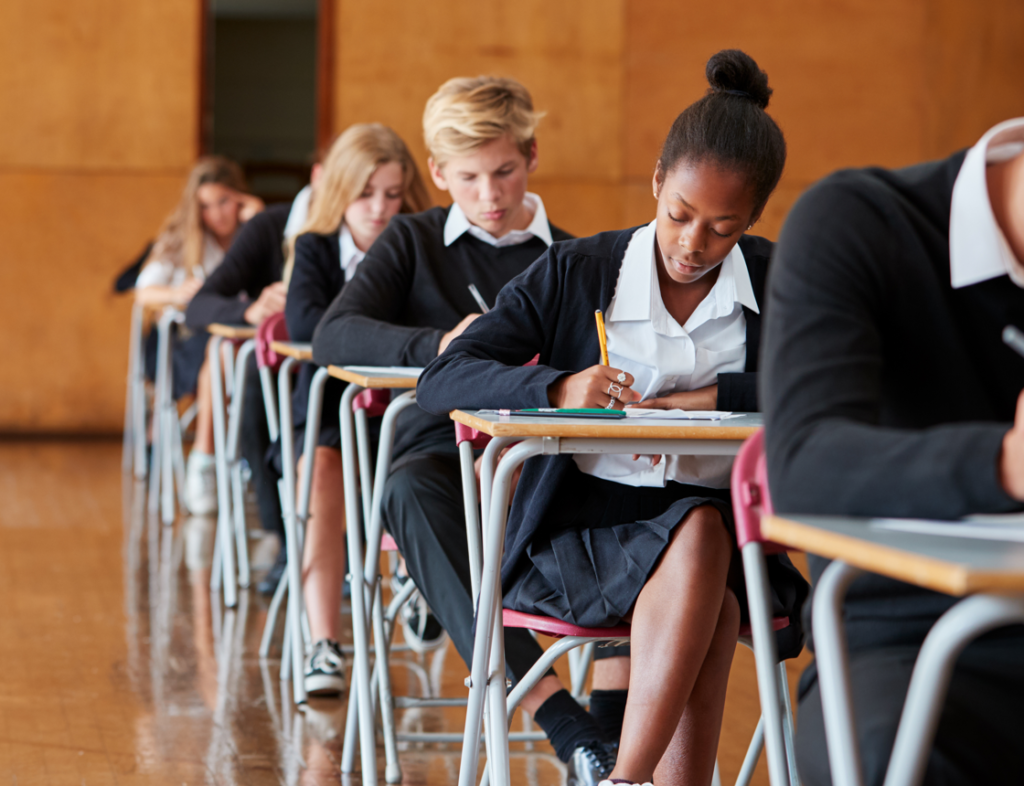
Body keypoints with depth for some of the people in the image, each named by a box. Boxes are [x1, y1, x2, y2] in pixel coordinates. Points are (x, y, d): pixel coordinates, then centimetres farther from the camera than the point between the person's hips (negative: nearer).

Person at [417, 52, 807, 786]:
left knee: (703, 542, -35)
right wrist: (556, 387, -20)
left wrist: (715, 398, -17)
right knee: (698, 542, -34)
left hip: (724, 524, 1)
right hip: (578, 531, -1)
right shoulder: (576, 272, 5)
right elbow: (441, 382, -1)